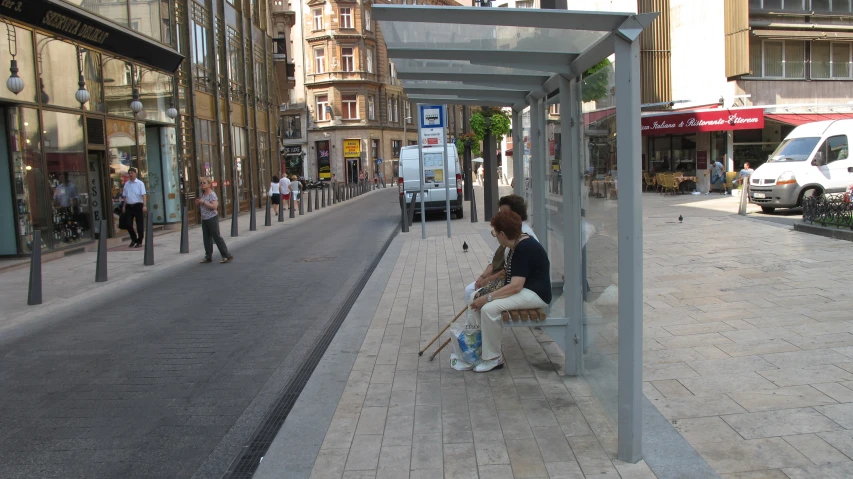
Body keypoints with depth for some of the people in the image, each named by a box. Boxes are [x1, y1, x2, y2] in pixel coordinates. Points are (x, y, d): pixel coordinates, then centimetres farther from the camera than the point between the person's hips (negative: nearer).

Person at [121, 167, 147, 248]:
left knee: (139, 224, 1)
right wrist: (124, 206, 13)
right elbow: (125, 196, 16)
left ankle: (139, 241, 11)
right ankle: (134, 239, 23)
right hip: (129, 206, 4)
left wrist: (144, 205, -19)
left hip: (138, 205, -4)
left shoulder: (140, 183, -3)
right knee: (128, 224, 3)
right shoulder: (126, 184, 10)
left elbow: (144, 195, -10)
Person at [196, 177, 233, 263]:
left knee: (217, 237, -5)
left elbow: (214, 206, -25)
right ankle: (208, 257, 18)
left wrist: (203, 202, -22)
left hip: (212, 219, -8)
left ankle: (227, 255, 1)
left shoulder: (212, 194, -14)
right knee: (206, 238, 10)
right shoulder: (202, 194, 11)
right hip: (204, 219, 8)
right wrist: (198, 203, 2)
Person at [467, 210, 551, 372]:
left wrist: (488, 298, -26)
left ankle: (493, 358, -14)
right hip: (521, 288, 11)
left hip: (535, 294, -11)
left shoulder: (525, 248, -22)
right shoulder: (517, 244, 8)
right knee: (475, 298, 0)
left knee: (489, 308, -28)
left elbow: (515, 286, -29)